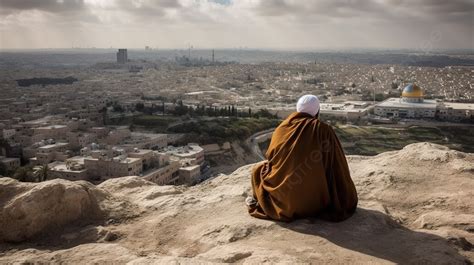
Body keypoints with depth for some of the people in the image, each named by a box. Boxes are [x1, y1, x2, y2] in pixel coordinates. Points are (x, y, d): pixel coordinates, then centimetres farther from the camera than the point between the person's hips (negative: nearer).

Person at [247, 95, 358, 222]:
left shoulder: (282, 128, -3)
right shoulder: (324, 130, -7)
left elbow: (270, 157, 9)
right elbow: (338, 167, -3)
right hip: (315, 201, -1)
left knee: (259, 169, 27)